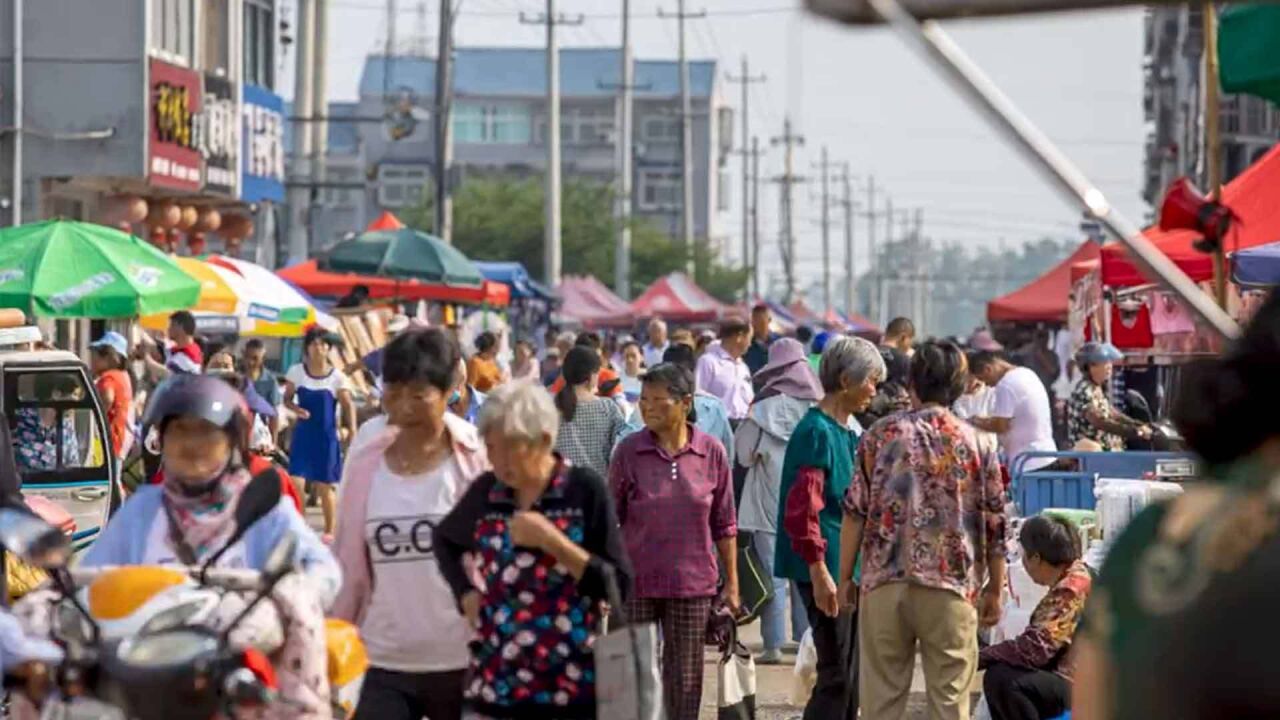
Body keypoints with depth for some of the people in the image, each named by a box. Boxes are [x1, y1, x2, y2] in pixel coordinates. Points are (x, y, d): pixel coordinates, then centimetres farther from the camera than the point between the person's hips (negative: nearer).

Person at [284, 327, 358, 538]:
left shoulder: (337, 376, -5)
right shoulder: (296, 372, -1)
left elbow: (348, 404, -5)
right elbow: (287, 398, 7)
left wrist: (350, 429, -18)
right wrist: (295, 408, -15)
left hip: (327, 436, -1)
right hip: (303, 433, 1)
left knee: (326, 485, 7)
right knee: (296, 481, -9)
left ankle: (330, 531, 20)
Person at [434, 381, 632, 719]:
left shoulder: (585, 490, -5)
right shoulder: (485, 492, 5)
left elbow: (619, 587, -10)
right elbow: (444, 540, 26)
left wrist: (553, 541, -18)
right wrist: (467, 594, 11)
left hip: (572, 688, -3)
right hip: (495, 687, 3)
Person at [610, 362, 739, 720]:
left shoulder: (711, 452, -2)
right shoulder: (629, 451, -4)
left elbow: (724, 524, 5)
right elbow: (610, 522, 2)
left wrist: (731, 584, 5)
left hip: (692, 583, 1)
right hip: (636, 583, -1)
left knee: (685, 680, 8)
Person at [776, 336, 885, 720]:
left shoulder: (846, 433, 15)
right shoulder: (816, 432, -14)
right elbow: (802, 509, -20)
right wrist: (819, 572, -22)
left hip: (850, 568, 9)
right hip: (828, 569, -9)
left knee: (851, 674, 12)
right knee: (835, 673, -10)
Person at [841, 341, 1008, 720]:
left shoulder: (880, 435, 3)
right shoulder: (977, 444, 2)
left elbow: (855, 512, 1)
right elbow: (995, 525, 3)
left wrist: (845, 577, 9)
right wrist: (994, 590, 12)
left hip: (884, 580, 1)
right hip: (951, 586, -1)